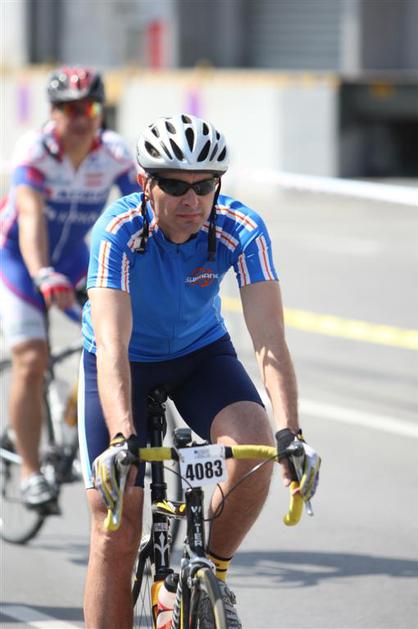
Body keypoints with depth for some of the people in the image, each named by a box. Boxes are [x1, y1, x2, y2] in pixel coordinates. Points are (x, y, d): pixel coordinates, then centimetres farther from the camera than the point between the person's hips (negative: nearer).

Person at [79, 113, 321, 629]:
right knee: (115, 532, -8)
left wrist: (290, 433, -46)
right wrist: (122, 439, -55)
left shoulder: (241, 229, -25)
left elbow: (269, 340, -32)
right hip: (128, 361, -1)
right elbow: (112, 348, -41)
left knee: (256, 444, -27)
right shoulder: (118, 232, -31)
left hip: (201, 353, 2)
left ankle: (214, 573, -3)